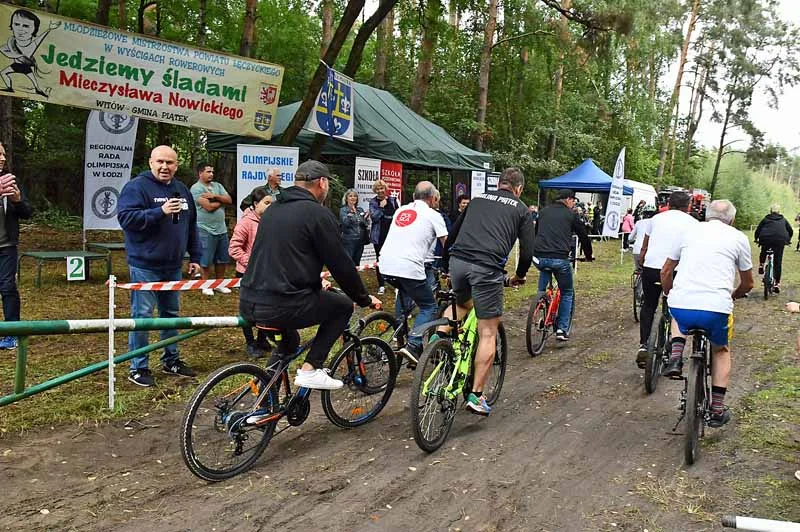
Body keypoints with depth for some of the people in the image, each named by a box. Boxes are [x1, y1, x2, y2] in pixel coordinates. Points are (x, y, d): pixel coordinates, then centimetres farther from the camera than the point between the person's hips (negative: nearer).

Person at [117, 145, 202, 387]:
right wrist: (160, 212, -27)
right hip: (145, 265, -7)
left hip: (173, 265, 7)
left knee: (171, 313, 15)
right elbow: (125, 218, -20)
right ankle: (138, 367, 9)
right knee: (142, 315, -2)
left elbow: (191, 226, 18)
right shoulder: (136, 187, -8)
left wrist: (195, 256, 15)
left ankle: (171, 360, 28)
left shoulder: (182, 190, 13)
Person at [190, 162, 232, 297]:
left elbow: (229, 200, 1)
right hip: (206, 230, -7)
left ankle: (219, 284, 25)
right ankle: (206, 285, 16)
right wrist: (221, 200, -2)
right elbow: (208, 207, -19)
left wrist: (215, 196, -13)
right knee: (206, 260, 3)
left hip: (221, 229, 7)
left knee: (222, 259, 13)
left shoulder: (218, 186, 13)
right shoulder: (196, 188, -9)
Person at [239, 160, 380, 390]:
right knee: (343, 305, 12)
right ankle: (311, 369, 4)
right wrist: (365, 299, 10)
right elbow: (340, 263, -5)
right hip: (280, 308, -8)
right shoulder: (318, 213, -7)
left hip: (248, 303, 8)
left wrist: (315, 282, 40)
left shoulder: (273, 209, 17)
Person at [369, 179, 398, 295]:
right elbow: (373, 217, -10)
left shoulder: (393, 200, 5)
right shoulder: (373, 202, 2)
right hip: (379, 235, 0)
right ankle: (381, 285, 12)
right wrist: (381, 207, -16)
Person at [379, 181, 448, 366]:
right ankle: (413, 346, -11)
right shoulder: (433, 215, 5)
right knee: (429, 308, 8)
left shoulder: (401, 210, 21)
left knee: (405, 292, 35)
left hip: (385, 266, 6)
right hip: (409, 267, -6)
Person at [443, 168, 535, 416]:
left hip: (458, 262, 4)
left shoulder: (477, 199, 24)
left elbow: (452, 235, 23)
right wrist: (520, 275, 26)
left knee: (462, 304, 35)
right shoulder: (520, 209, 14)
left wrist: (445, 267, 33)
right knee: (488, 334, 7)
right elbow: (527, 250, 8)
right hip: (487, 267, -4)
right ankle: (476, 395, 6)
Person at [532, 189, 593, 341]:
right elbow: (584, 236, 15)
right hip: (560, 259, -3)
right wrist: (589, 256, 31)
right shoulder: (571, 215, 9)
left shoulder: (544, 211, 19)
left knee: (545, 269, 38)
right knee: (567, 293, 16)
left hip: (539, 257, 3)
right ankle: (562, 329, 12)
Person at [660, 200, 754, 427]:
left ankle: (675, 356, 14)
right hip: (716, 309, -1)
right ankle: (717, 410, 25)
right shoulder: (739, 238, 12)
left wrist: (670, 295, 39)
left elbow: (665, 273, 20)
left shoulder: (688, 231, 16)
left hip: (680, 305, 1)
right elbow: (748, 283, 20)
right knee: (721, 351, 28)